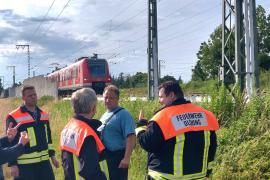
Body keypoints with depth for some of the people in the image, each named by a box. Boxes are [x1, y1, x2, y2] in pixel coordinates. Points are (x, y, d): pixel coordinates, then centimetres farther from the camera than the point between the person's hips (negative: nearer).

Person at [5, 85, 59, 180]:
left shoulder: (44, 115, 10)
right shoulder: (14, 118, -9)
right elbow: (10, 142, -8)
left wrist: (52, 155, 15)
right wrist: (12, 164, -12)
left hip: (44, 162, 6)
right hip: (24, 165, -6)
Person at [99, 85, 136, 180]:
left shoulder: (123, 114, -12)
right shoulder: (104, 115, 14)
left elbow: (131, 137, -22)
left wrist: (126, 158, -29)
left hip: (116, 158, -8)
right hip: (102, 158, 9)